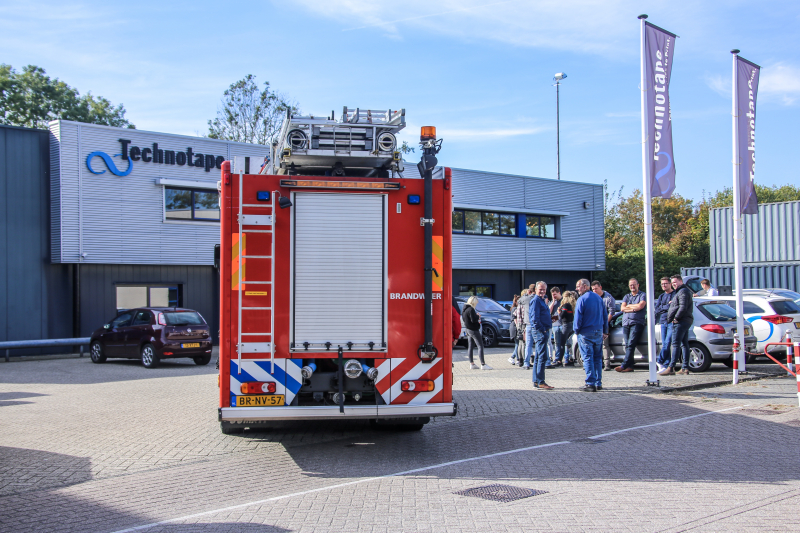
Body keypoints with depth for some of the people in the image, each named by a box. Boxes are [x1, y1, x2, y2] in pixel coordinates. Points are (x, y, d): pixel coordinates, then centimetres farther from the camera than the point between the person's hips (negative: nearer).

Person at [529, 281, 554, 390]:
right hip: (539, 331, -11)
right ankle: (540, 382, -12)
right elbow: (535, 318, -19)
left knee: (538, 357, 11)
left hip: (543, 331, 11)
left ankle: (536, 382, 16)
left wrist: (550, 319, 12)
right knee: (542, 357, -12)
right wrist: (542, 330, -19)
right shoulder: (535, 301, -11)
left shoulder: (541, 301, 20)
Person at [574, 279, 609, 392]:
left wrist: (576, 330, 1)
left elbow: (578, 318, -13)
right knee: (598, 358, 11)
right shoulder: (598, 297, 9)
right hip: (599, 332, 6)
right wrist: (605, 331, 18)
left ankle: (591, 384, -6)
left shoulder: (582, 299, -12)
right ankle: (598, 383, 14)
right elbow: (605, 316, 13)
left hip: (586, 333, -6)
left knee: (588, 358, -3)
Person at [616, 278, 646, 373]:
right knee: (627, 345, -1)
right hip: (626, 323, 6)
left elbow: (640, 306, -10)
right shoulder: (626, 296, 23)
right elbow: (622, 308, 8)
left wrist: (628, 306, 3)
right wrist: (634, 309, -3)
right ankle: (630, 366, -3)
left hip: (637, 323, -5)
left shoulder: (642, 295, 7)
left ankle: (624, 365, -22)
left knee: (631, 344, -15)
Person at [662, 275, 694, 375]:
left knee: (676, 344, -14)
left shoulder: (683, 291, -10)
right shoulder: (682, 291, 24)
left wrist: (676, 318, -16)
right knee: (684, 344, 10)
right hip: (685, 321, 11)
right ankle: (685, 368, 11)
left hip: (681, 322, -11)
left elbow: (683, 307, -20)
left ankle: (671, 368, -19)